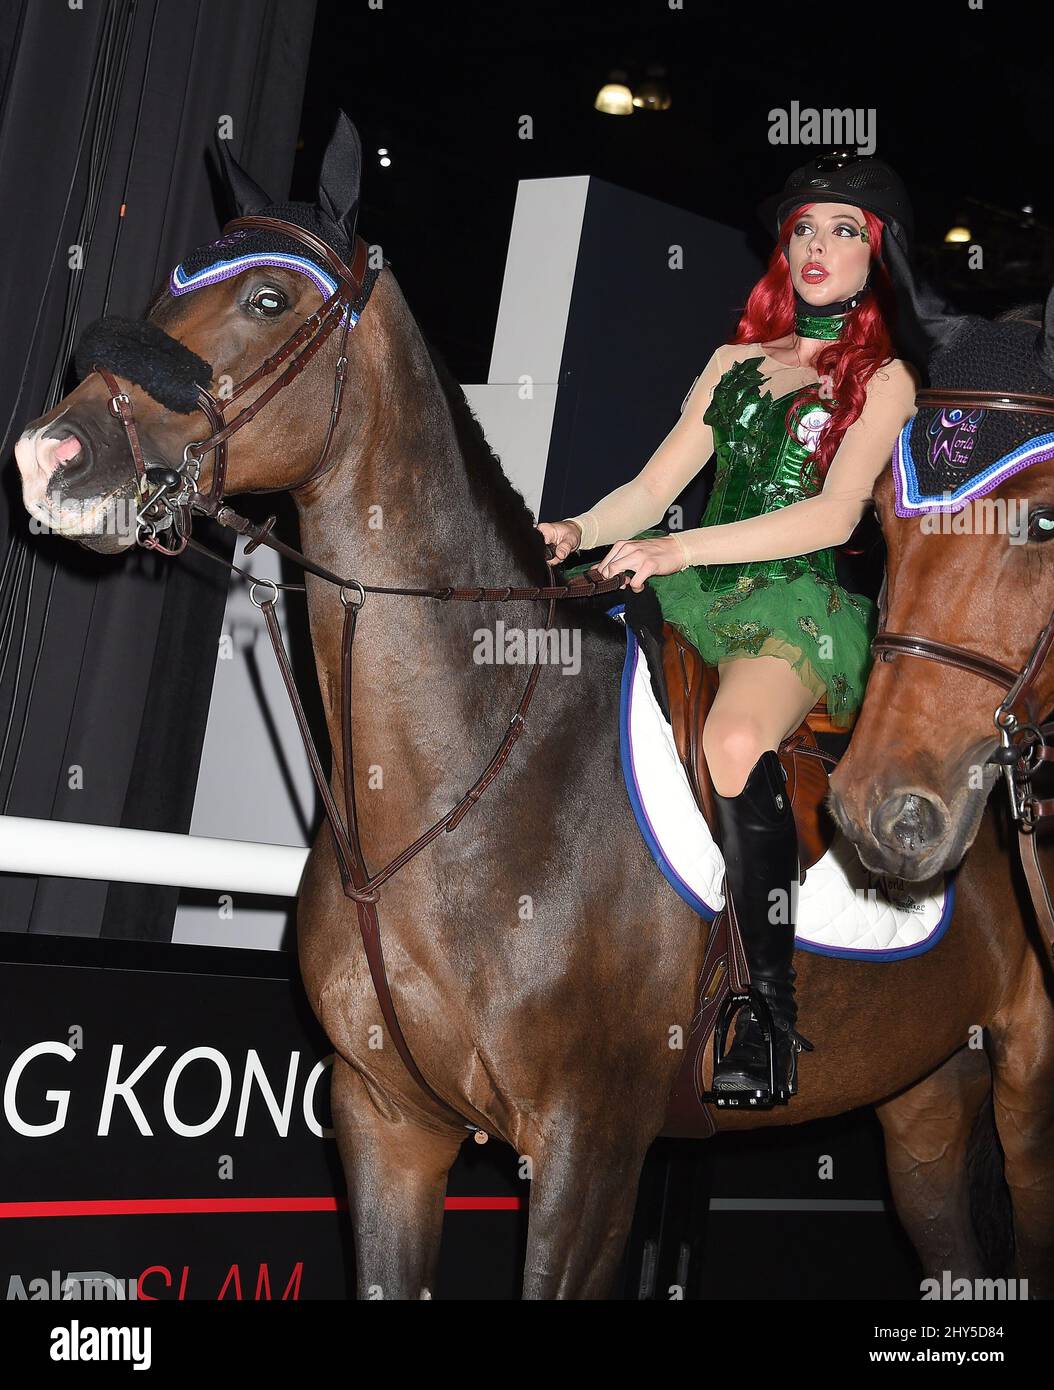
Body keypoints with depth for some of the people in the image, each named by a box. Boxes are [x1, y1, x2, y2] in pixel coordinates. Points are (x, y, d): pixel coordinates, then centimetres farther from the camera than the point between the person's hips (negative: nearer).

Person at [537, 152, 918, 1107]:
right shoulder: (738, 361, 22)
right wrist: (579, 532, -7)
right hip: (696, 595, 6)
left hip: (803, 605, -5)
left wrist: (679, 548, -20)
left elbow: (836, 514, -10)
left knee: (735, 742, -36)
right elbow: (657, 483, 15)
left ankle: (770, 1012, -27)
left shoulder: (884, 379, 7)